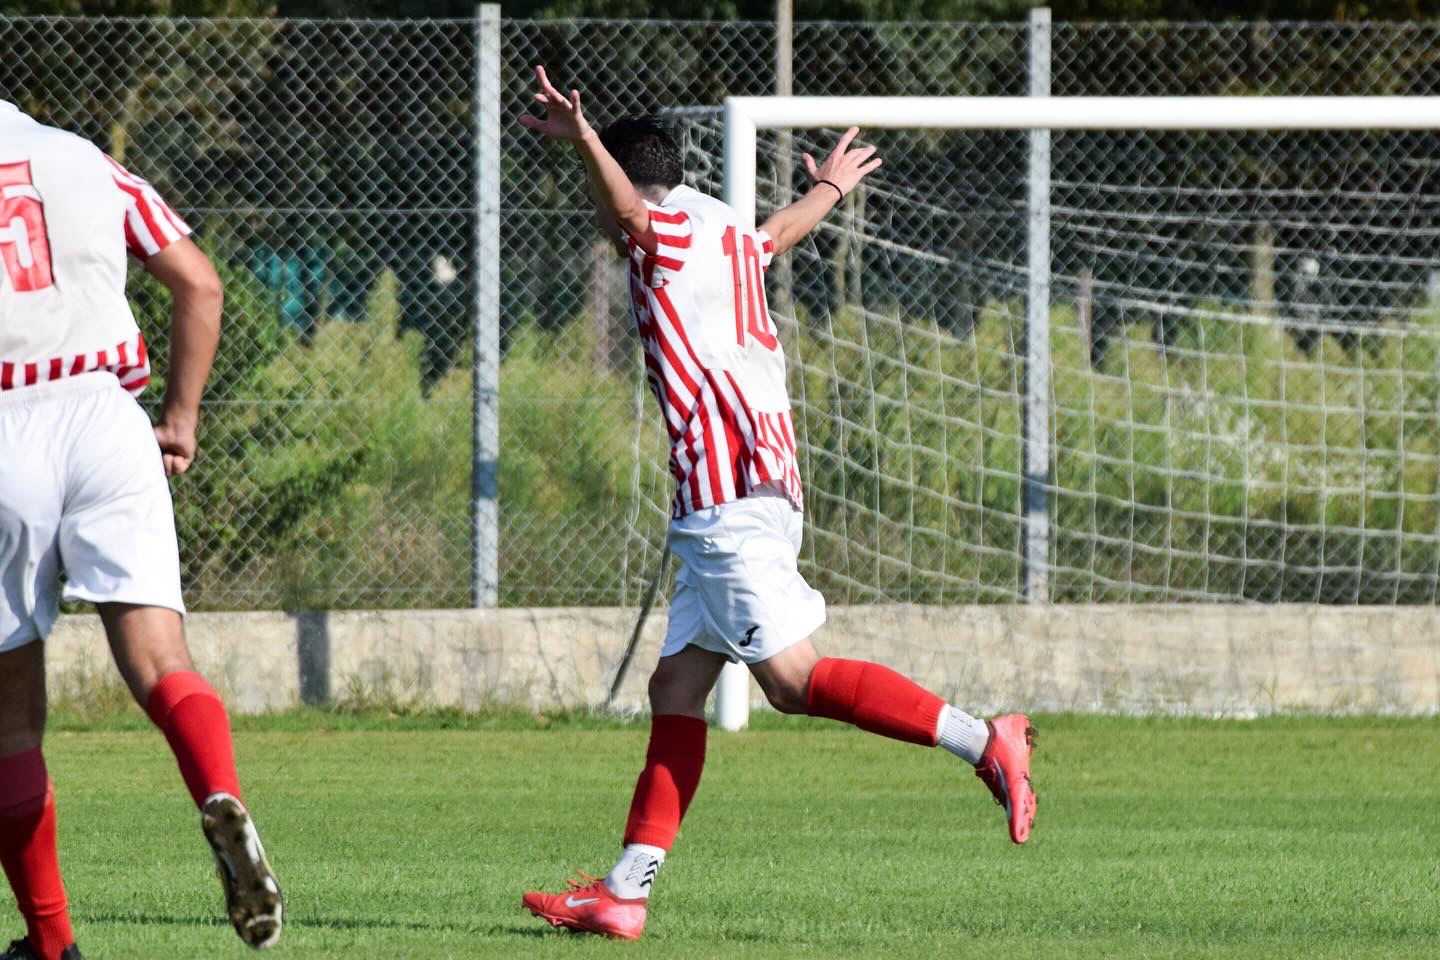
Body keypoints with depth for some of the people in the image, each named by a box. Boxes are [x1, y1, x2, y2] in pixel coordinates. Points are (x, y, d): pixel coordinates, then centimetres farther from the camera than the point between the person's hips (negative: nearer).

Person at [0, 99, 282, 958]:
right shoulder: (87, 164, 15)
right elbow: (199, 284, 12)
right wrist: (182, 417, 19)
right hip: (103, 419, 2)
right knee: (158, 661, -8)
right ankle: (222, 801, -39)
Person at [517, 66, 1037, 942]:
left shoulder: (673, 229, -3)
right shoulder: (731, 236, 23)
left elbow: (631, 211, -28)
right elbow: (779, 233, 47)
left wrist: (585, 142, -47)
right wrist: (830, 190, 69)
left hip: (733, 498, -10)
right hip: (728, 502, 10)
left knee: (793, 679, -16)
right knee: (677, 693, 6)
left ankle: (986, 742, -16)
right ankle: (626, 893, 3)